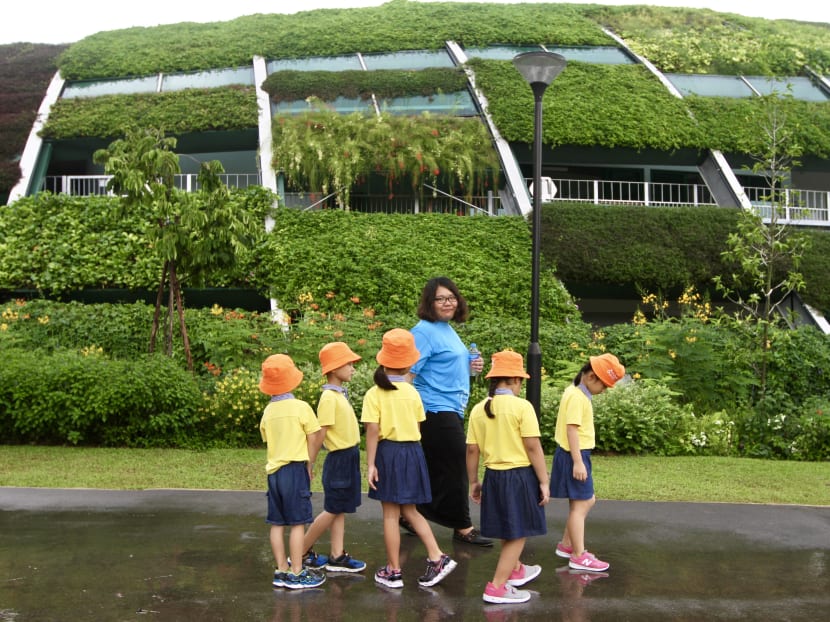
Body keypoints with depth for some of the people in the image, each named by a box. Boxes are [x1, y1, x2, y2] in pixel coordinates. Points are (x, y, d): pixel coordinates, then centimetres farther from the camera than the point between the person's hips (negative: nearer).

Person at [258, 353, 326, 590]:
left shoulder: (267, 412, 5)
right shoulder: (301, 407, -9)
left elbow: (269, 440, 10)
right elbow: (315, 438, -7)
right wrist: (308, 465, 6)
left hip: (273, 470, 5)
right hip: (295, 468, -5)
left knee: (277, 523, 10)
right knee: (297, 523, -1)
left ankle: (281, 570, 16)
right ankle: (296, 573, 2)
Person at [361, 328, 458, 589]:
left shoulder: (374, 394, -10)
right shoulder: (412, 392, 2)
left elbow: (373, 430, -15)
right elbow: (417, 428, 7)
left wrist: (370, 464, -12)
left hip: (389, 451, -4)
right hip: (413, 450, 4)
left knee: (390, 514, 3)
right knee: (410, 511, 16)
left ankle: (393, 572, 10)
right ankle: (437, 557, 7)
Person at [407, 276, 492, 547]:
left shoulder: (448, 330, 16)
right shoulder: (424, 331, -12)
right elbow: (409, 372, -18)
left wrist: (469, 367, 9)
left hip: (451, 410, 9)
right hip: (436, 410, -9)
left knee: (437, 470, 14)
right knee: (454, 467, -2)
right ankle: (462, 527, 9)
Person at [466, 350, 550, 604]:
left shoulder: (479, 409, 1)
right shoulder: (522, 406, -13)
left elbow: (472, 450, 3)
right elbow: (533, 448, -15)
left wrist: (473, 482, 14)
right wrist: (544, 482, -9)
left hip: (493, 475, 6)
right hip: (520, 475, -6)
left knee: (507, 530, 24)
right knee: (517, 534, 4)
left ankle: (516, 570, 44)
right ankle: (497, 587, 1)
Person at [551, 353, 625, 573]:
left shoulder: (576, 392, 13)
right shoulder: (577, 396, -18)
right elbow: (572, 429, -24)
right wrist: (578, 462, -25)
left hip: (577, 455, 10)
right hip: (575, 456, -10)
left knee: (587, 501, 19)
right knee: (580, 505, -4)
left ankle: (566, 545, 27)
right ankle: (579, 556, 2)